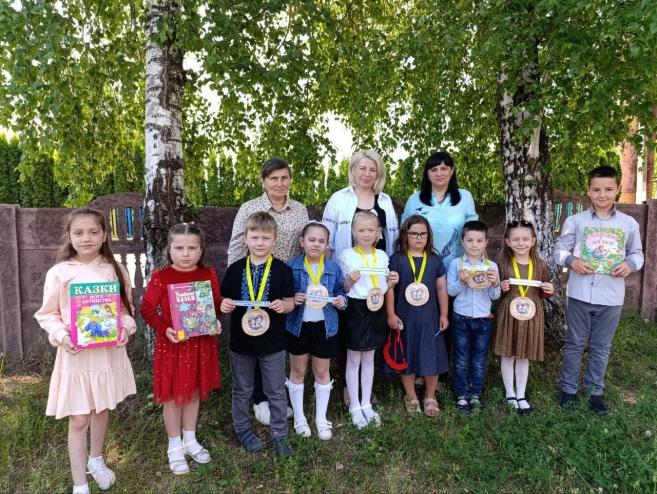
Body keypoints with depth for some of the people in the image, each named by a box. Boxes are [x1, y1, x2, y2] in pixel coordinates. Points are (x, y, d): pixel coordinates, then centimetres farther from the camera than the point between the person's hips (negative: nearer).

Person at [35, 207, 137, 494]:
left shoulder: (115, 270, -1)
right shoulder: (59, 273, -8)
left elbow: (126, 307, 6)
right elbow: (48, 314, -2)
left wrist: (125, 328, -12)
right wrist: (61, 336, -18)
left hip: (109, 351, 3)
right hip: (75, 355, -2)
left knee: (103, 409, 19)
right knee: (78, 419, 4)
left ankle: (96, 459, 44)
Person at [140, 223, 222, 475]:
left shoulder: (209, 275, -3)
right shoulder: (160, 277, -12)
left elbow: (217, 304, 7)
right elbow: (147, 309, -8)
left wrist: (216, 322, -12)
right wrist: (165, 329, -21)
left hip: (201, 343, 3)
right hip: (172, 344, -3)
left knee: (194, 393, 18)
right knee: (173, 395, 10)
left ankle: (190, 440, 38)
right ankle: (175, 447, 30)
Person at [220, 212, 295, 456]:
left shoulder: (282, 270, -7)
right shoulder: (235, 269, -3)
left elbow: (290, 302, -2)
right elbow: (225, 300, 4)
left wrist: (283, 305, -24)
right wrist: (225, 305, -18)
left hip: (273, 342, -1)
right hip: (241, 341, 1)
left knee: (276, 392, 13)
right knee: (242, 390, 19)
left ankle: (279, 434, 31)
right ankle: (242, 429, 39)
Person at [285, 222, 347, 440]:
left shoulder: (334, 269, -3)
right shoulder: (292, 267, -9)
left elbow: (341, 293, 6)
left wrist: (341, 301, -16)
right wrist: (292, 299, -24)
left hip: (325, 326, 1)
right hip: (298, 326, -1)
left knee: (322, 372, 15)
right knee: (297, 371, 14)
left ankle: (321, 419, 33)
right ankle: (299, 417, 34)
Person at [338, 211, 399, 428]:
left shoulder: (382, 255, 5)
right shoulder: (346, 255, -10)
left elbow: (383, 288, 12)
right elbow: (341, 289, -7)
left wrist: (391, 282, -7)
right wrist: (350, 282, -26)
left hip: (376, 310, 5)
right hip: (355, 310, -4)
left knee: (369, 359, 15)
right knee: (353, 360, 7)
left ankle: (366, 404, 28)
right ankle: (355, 406, 21)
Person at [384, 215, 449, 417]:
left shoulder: (434, 259, 2)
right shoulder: (397, 259, -5)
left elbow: (441, 288, 7)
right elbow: (390, 287, -5)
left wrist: (444, 314, 5)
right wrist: (391, 314, -8)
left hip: (429, 318, 2)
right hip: (405, 318, -1)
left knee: (431, 358, 7)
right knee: (407, 359, 10)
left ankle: (430, 396, 28)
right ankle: (411, 397, 28)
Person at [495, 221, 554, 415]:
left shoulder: (540, 265, 0)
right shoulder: (502, 263, -8)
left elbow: (545, 292, 11)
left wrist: (550, 290, -10)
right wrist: (500, 287, -20)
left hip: (531, 316, 2)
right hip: (508, 315, -2)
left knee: (524, 356, 13)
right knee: (508, 355, 9)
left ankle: (521, 395, 28)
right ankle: (510, 393, 26)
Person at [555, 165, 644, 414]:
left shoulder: (629, 223, 3)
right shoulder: (575, 221, -2)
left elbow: (637, 253, 11)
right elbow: (559, 250, 2)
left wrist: (630, 264, -10)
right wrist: (571, 261, -18)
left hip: (611, 297, 1)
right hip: (580, 294, -1)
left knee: (601, 347, 14)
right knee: (575, 344, 10)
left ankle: (595, 391, 29)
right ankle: (568, 388, 24)